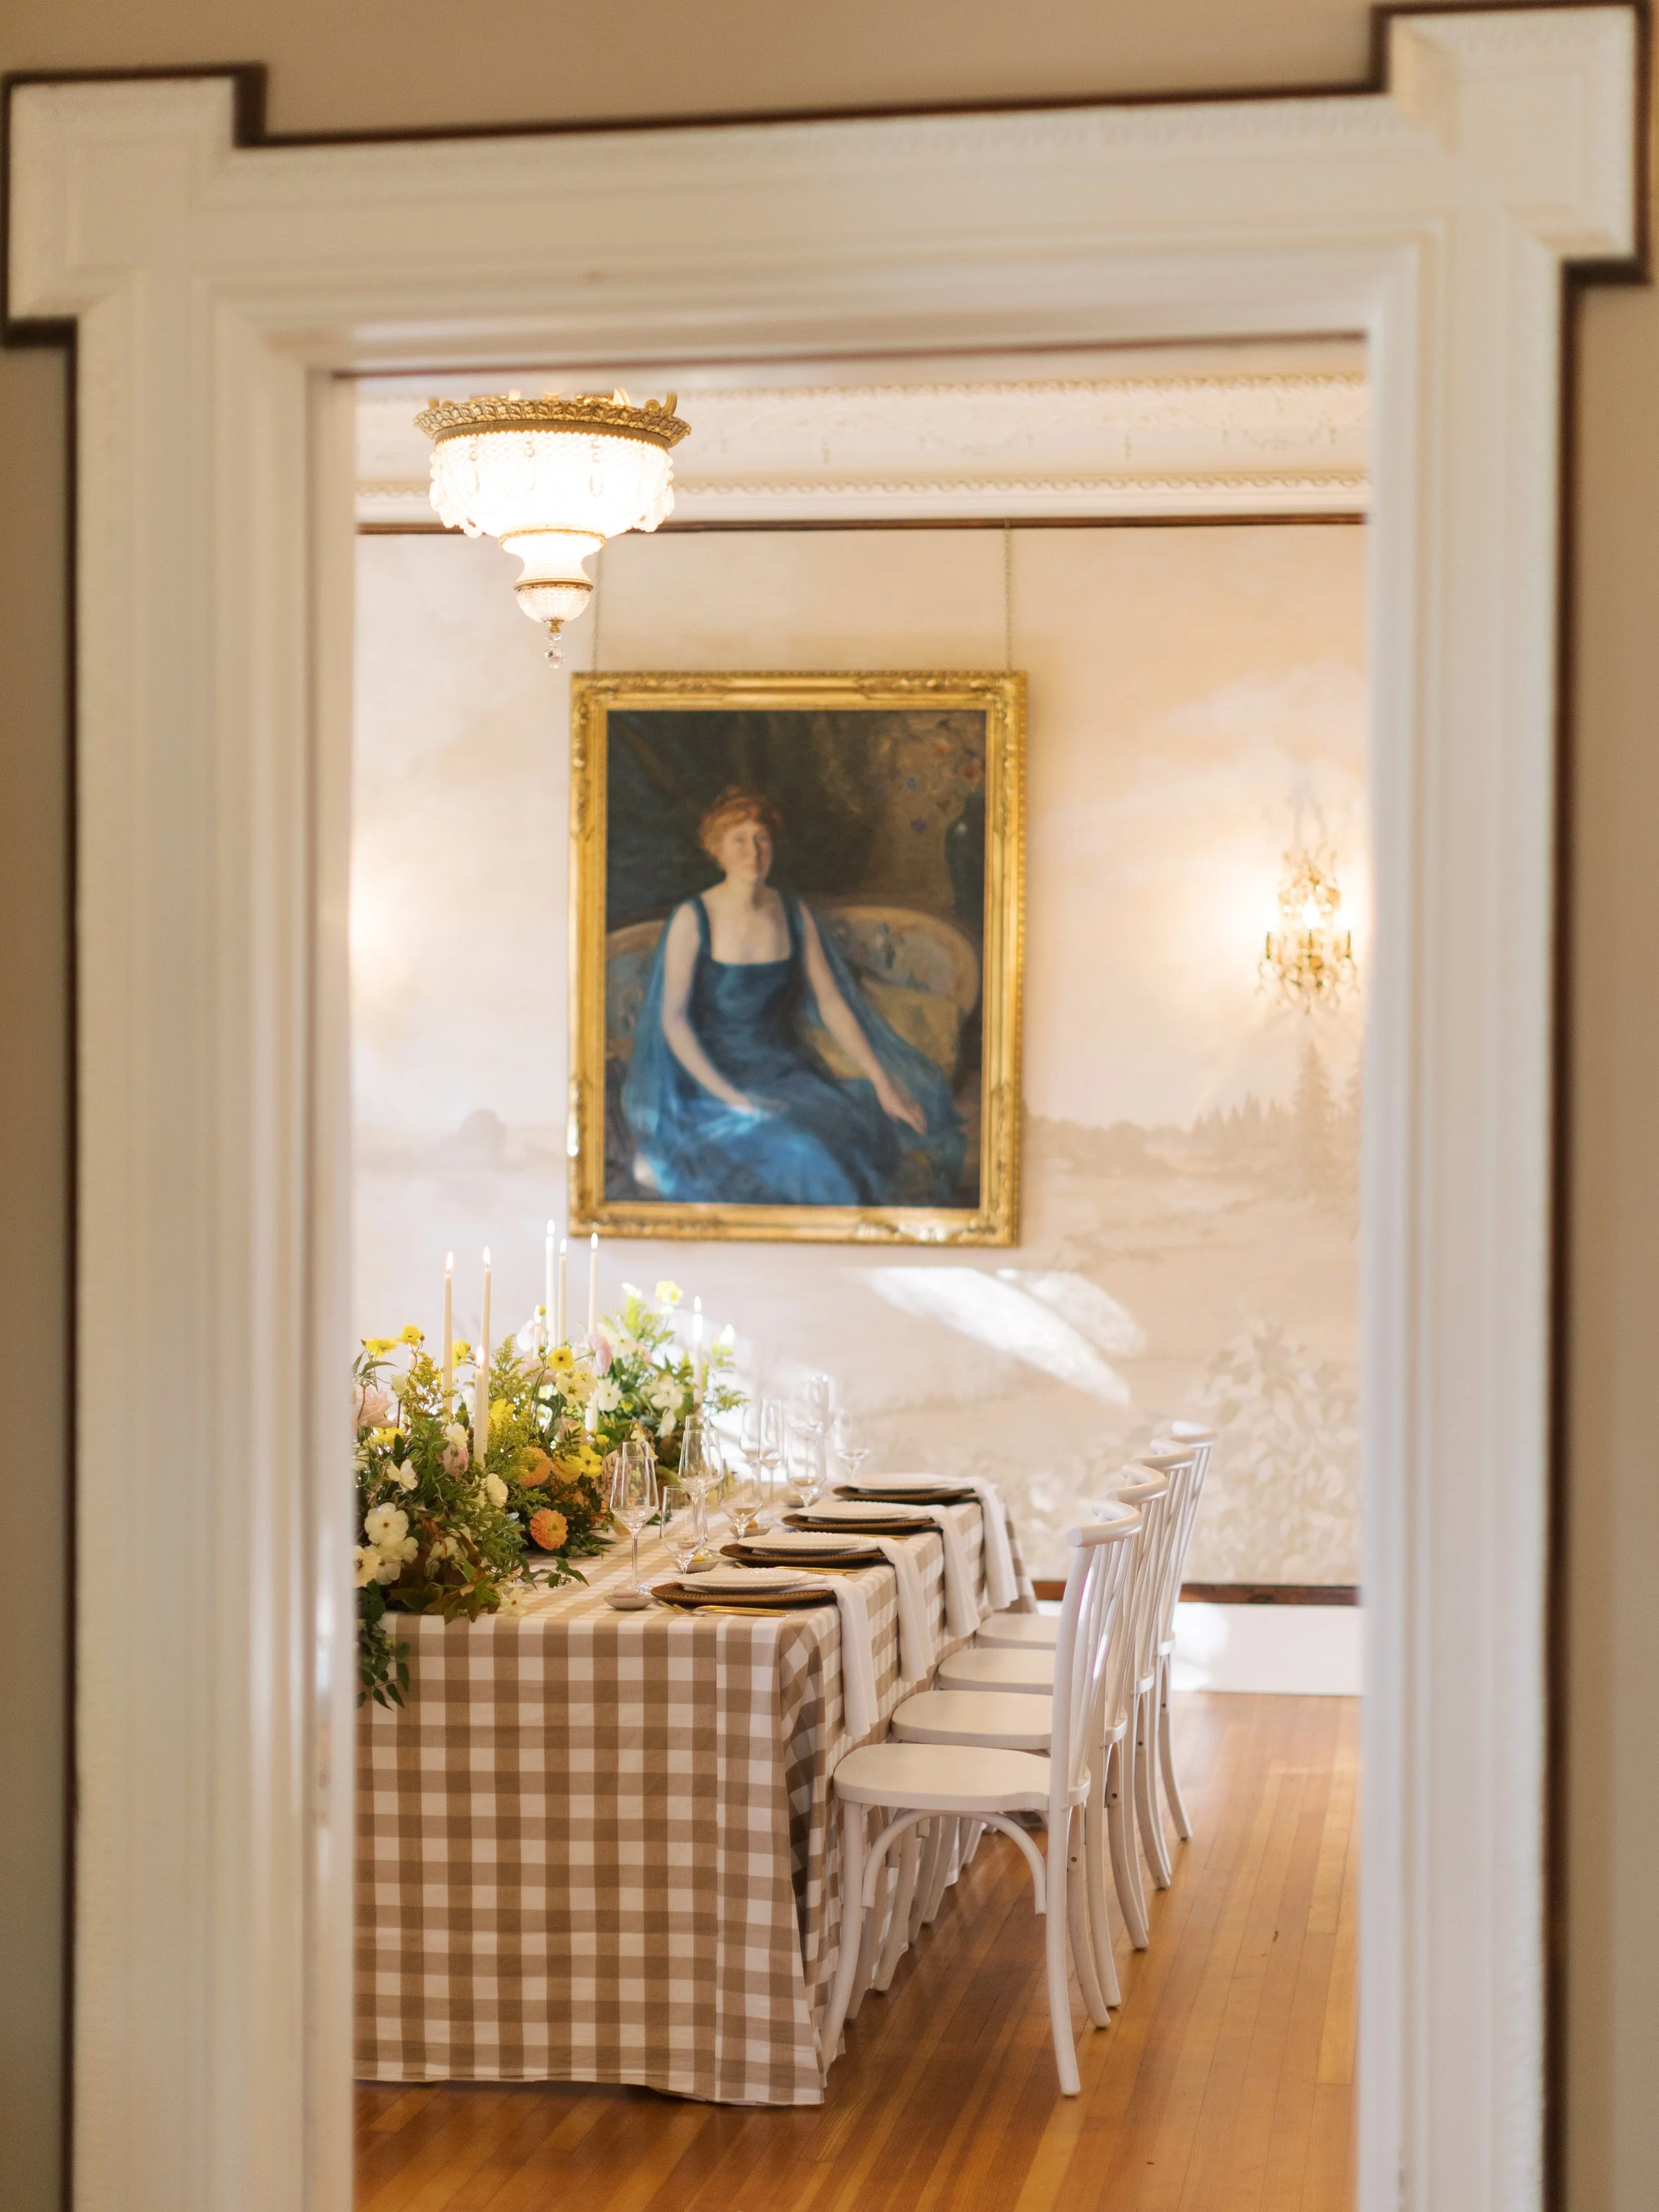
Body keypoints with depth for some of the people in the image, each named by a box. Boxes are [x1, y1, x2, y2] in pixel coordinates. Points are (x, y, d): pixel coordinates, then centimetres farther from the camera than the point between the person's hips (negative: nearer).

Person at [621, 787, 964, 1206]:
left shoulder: (795, 915, 4)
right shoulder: (693, 919, -10)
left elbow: (832, 1003, 6)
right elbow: (673, 1018, -12)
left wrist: (882, 1083, -2)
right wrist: (729, 1097, -21)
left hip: (786, 1073, 6)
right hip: (711, 1077, -6)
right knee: (800, 1153, -30)